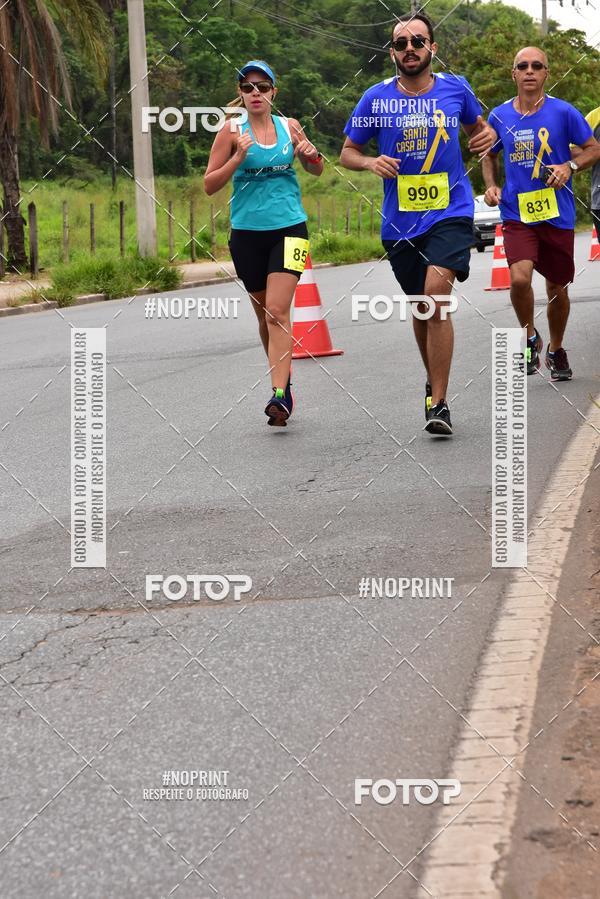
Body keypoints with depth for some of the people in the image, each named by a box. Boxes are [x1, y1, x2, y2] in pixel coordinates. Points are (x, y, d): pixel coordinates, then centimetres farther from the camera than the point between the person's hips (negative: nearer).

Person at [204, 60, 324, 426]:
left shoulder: (289, 127, 6)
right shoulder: (232, 131, 0)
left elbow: (317, 170, 20)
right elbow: (209, 184, -3)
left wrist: (312, 153, -2)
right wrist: (238, 158, -17)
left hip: (289, 227, -1)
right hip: (247, 232, 1)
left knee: (277, 311, -14)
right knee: (265, 313, 11)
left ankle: (280, 394, -20)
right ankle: (283, 378, 31)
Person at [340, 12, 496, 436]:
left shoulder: (456, 88, 2)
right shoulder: (376, 98, 0)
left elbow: (477, 126, 21)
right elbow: (347, 153, 9)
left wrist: (487, 136, -3)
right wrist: (371, 162, -13)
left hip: (451, 213, -2)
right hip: (400, 222, 2)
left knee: (436, 294, -21)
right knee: (421, 306, 14)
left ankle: (438, 404, -19)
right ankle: (434, 383, 39)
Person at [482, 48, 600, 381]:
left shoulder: (563, 112, -4)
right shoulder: (500, 116, 3)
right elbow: (489, 155, 20)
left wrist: (569, 166, -15)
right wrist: (491, 186, 2)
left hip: (557, 214, 0)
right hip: (516, 213, 0)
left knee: (557, 288, 11)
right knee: (519, 278, -22)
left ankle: (556, 350, 35)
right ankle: (530, 337, 5)